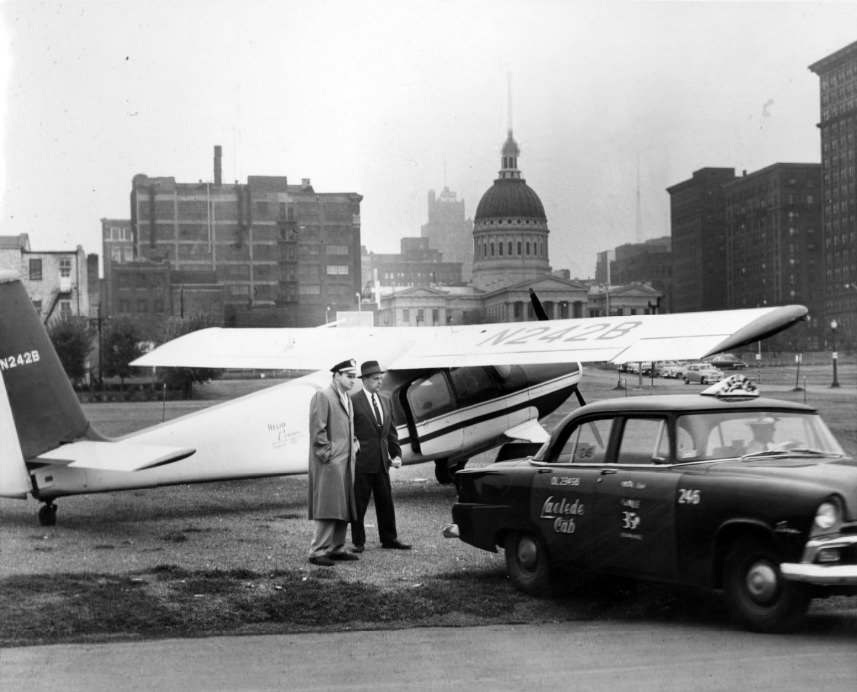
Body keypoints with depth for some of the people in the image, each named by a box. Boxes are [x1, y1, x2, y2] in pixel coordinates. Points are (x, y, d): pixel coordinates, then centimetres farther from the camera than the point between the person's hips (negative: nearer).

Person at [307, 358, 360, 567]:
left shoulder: (347, 398, 18)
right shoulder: (322, 397, -10)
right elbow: (317, 430, -15)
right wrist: (327, 454, -16)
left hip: (346, 463, 9)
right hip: (329, 463, -9)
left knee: (344, 509, 10)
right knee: (328, 508, -9)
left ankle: (337, 548, 17)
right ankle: (318, 551, -6)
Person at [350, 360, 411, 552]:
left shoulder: (386, 401, 13)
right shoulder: (353, 401, -8)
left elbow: (391, 431, 16)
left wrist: (396, 454, 7)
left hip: (382, 461, 6)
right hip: (361, 461, -6)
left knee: (385, 501, 11)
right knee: (359, 502, 1)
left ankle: (389, 539, 20)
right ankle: (358, 542, 10)